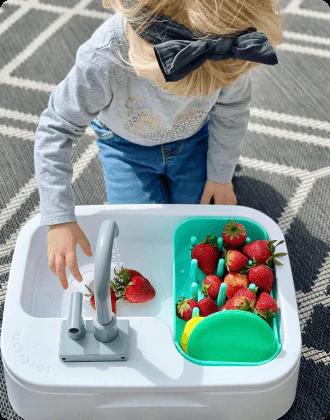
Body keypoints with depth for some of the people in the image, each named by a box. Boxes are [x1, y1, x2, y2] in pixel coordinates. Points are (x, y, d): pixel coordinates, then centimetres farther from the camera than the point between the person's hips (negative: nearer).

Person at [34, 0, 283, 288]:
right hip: (127, 146, -1)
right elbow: (55, 131, -31)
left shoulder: (226, 50, -34)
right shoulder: (103, 60, -43)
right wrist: (60, 220, -33)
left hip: (195, 138, 2)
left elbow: (232, 106, -12)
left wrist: (221, 176, -2)